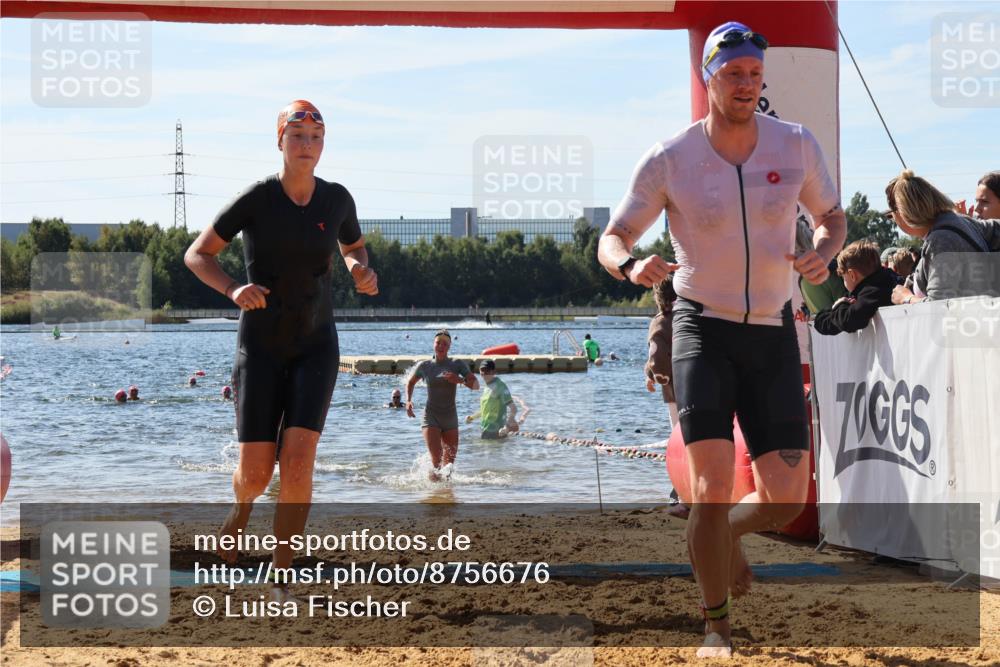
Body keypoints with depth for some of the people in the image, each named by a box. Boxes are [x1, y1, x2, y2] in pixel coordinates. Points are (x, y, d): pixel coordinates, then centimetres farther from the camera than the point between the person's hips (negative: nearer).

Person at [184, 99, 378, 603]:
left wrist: (363, 274, -6)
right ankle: (241, 506, 35)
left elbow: (353, 249, 18)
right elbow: (196, 255, -4)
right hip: (260, 347, -1)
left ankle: (281, 574, -6)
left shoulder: (337, 199, -3)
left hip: (316, 345, 2)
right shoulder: (255, 199, -12)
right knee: (256, 472, -5)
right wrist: (233, 290, -23)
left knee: (298, 459, -18)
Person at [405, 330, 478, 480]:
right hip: (431, 417, -2)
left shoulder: (458, 365, -2)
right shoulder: (424, 365, 0)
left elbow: (476, 385, -9)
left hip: (451, 418, 2)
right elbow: (410, 382, 19)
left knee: (449, 462, 9)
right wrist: (408, 400, 2)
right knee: (437, 460, -19)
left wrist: (461, 380, -28)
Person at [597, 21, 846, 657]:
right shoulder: (670, 159, -9)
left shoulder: (798, 146, -2)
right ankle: (717, 627, 8)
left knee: (786, 498, 0)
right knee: (713, 489, -13)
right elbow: (612, 238, -3)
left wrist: (823, 253, -11)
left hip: (773, 332, 3)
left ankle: (725, 534, 37)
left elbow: (833, 215, 13)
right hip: (704, 329, -3)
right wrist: (631, 266, -27)